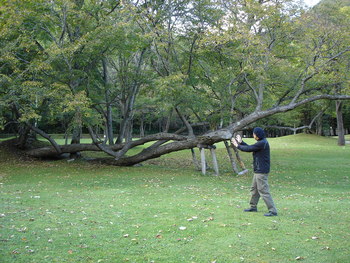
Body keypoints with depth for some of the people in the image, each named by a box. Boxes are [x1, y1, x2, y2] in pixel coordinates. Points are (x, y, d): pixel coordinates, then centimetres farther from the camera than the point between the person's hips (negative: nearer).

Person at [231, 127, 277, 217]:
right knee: (254, 189, 19)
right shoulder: (261, 142, 12)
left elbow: (248, 149, -15)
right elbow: (250, 148, 18)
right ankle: (253, 207, 32)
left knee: (263, 191, -8)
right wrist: (241, 142, 20)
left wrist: (237, 145, -1)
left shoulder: (262, 143, -19)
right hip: (258, 170, 11)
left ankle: (273, 211, -6)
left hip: (261, 172, -11)